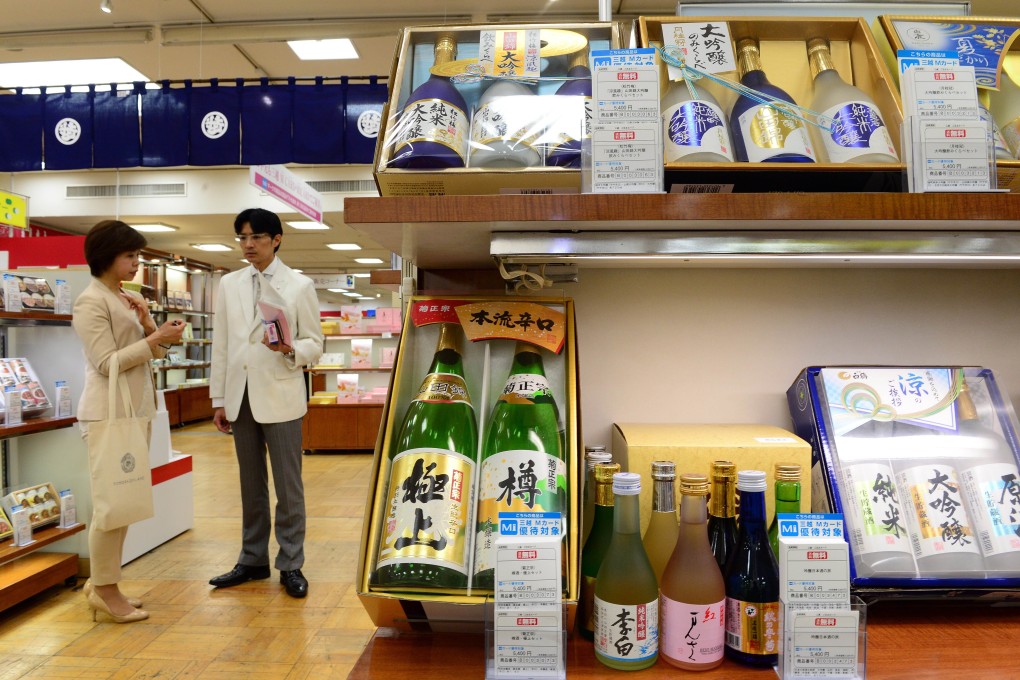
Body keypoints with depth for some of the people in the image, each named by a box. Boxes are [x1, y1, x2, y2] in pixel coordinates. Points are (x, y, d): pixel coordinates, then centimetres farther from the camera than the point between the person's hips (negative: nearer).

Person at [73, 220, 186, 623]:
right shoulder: (91, 301, -11)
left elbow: (154, 355, 15)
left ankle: (102, 581, 23)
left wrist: (149, 326, -3)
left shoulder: (130, 299, 14)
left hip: (136, 409, 9)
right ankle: (103, 589, 9)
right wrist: (154, 339, -20)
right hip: (110, 412, -9)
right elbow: (106, 363, -18)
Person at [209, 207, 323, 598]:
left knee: (288, 485, 2)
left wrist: (290, 350, -23)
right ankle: (253, 559, 26)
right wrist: (219, 398, 7)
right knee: (251, 484, 14)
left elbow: (315, 343, -1)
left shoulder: (300, 286, -1)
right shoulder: (229, 285, 10)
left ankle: (291, 565, 13)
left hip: (280, 395, -4)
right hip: (241, 396, 4)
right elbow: (221, 345, 9)